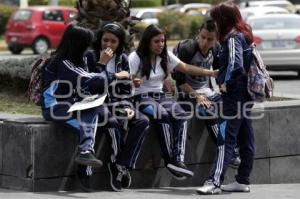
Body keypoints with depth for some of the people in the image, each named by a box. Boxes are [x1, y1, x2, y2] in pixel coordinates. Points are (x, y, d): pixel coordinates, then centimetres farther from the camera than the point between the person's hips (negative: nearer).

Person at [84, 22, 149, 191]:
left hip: (118, 104, 5)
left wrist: (126, 107, -4)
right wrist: (102, 63, -17)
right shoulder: (91, 57, -2)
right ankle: (118, 167, -19)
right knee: (117, 122, -35)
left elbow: (127, 88, 13)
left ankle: (122, 165, -20)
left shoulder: (122, 59, 12)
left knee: (143, 121, -21)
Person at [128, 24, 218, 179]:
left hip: (160, 96, 5)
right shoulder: (136, 58, -4)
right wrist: (134, 82, -34)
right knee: (163, 115, -34)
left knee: (180, 115, -25)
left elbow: (185, 68, 8)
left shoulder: (165, 56, 11)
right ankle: (169, 160, -32)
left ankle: (178, 159, -34)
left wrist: (210, 73, -2)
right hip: (141, 98, -5)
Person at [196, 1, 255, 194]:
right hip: (245, 94, 10)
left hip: (234, 94, -10)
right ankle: (243, 180, 15)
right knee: (245, 138, 10)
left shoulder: (233, 38, -13)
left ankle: (215, 182, -17)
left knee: (226, 137, -13)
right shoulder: (244, 35, 15)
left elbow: (235, 64, -26)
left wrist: (226, 83, -14)